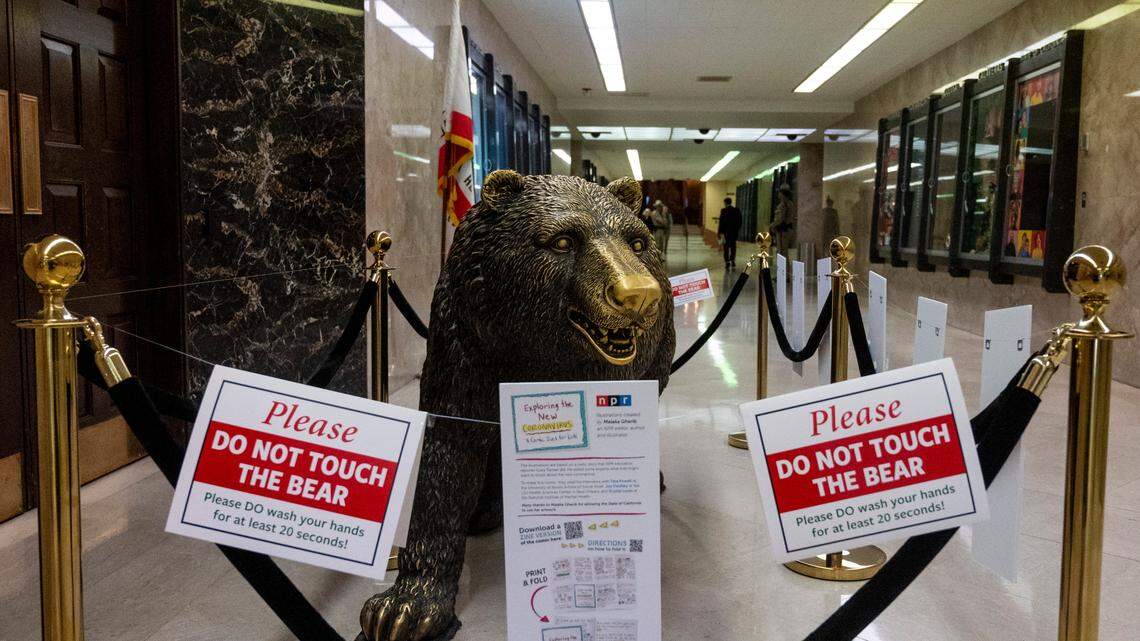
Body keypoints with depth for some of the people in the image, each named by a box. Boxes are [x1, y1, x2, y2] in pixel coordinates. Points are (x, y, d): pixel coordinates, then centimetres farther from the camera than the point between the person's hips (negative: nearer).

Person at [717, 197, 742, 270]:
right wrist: (738, 230, 16)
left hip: (726, 231, -4)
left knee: (726, 247, 2)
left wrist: (719, 232, -5)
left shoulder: (723, 211, -11)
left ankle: (727, 263, -1)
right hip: (734, 231, 4)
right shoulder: (737, 210, 1)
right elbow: (739, 221, 5)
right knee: (733, 246, 15)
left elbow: (721, 222, -10)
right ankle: (732, 261, 17)